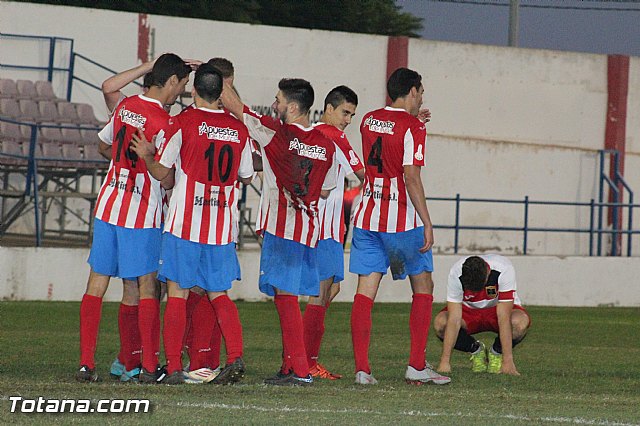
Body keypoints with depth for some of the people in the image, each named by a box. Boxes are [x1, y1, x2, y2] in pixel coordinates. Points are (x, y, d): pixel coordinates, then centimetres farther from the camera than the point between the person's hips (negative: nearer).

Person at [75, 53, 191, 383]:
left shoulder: (124, 107, 6)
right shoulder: (163, 123, -15)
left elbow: (103, 145, 23)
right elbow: (167, 180, -14)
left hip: (108, 205, 6)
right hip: (142, 213, -6)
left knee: (97, 282, 5)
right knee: (147, 285, 3)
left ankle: (86, 363, 2)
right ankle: (149, 367, 2)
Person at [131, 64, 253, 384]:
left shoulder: (183, 123, -6)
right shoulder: (239, 129, 5)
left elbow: (160, 172, -5)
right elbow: (247, 177, 16)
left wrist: (145, 155, 12)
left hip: (185, 223, -3)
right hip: (223, 225, 3)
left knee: (178, 292, 2)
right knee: (218, 293, 11)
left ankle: (173, 367, -1)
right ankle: (236, 356, -7)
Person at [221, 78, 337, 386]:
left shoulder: (275, 133, -8)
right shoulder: (326, 146, 7)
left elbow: (233, 104, -1)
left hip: (280, 226, -7)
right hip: (309, 228, 7)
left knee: (285, 295, -7)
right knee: (288, 296, 13)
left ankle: (300, 370, -12)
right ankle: (289, 367, 15)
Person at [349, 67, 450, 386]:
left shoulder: (369, 121, 10)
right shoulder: (412, 128, -10)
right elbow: (411, 177, -17)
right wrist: (427, 223, -16)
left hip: (366, 217, 5)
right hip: (402, 221, -5)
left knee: (365, 291, 1)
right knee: (423, 287, 9)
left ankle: (361, 368, -6)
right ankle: (416, 366, 5)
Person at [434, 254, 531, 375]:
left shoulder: (504, 270, -33)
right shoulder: (456, 274, -30)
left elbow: (504, 318, -35)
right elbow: (454, 320, -31)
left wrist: (508, 361, -38)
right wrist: (445, 362, -36)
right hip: (469, 310, 2)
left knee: (521, 322, -36)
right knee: (440, 323, -30)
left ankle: (496, 352, -3)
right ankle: (475, 350, 0)